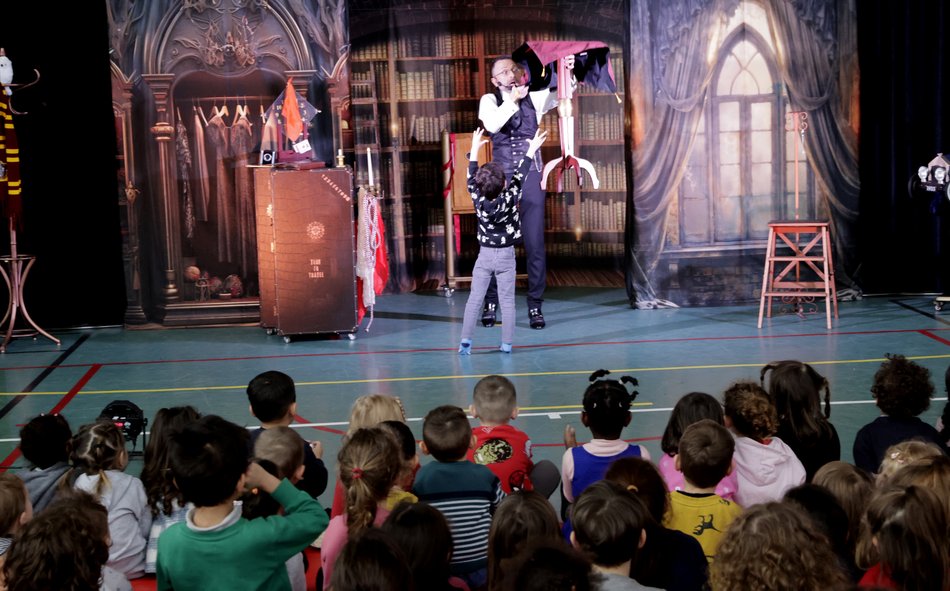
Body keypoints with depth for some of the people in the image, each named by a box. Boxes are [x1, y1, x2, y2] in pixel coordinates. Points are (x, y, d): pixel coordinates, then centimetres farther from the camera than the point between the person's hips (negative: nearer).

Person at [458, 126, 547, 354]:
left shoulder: (478, 200, -9)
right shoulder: (509, 199, -15)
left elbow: (472, 179, 3)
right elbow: (519, 176, -8)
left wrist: (475, 149, 12)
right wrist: (531, 151, 1)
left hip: (484, 255, 1)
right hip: (506, 256, -1)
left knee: (474, 299, 2)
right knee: (507, 301, 4)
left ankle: (465, 340, -6)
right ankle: (507, 343, 4)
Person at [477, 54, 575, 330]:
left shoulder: (535, 97, 4)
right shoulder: (489, 100, 1)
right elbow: (491, 124, -18)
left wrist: (568, 73, -26)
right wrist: (513, 100, -26)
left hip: (531, 176, 1)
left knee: (535, 243, -1)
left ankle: (535, 305, 7)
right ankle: (491, 302, 17)